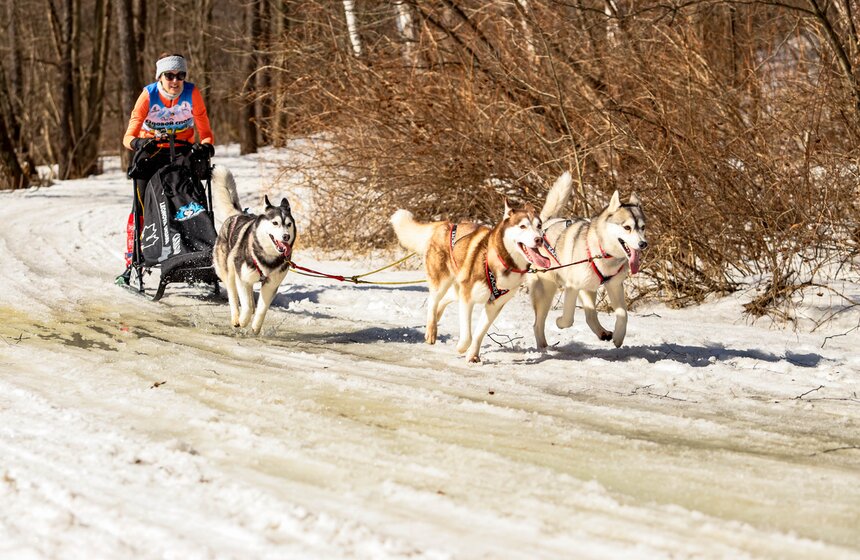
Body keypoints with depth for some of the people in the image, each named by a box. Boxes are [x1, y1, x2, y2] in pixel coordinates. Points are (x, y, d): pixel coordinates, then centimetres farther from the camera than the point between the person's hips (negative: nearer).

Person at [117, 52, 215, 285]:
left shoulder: (192, 94, -16)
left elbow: (205, 132, -13)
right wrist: (138, 143, -46)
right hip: (151, 153, -1)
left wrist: (206, 145, -36)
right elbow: (129, 136, -23)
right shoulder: (149, 95, -19)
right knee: (141, 207, -9)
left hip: (182, 153, 1)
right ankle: (131, 263, -2)